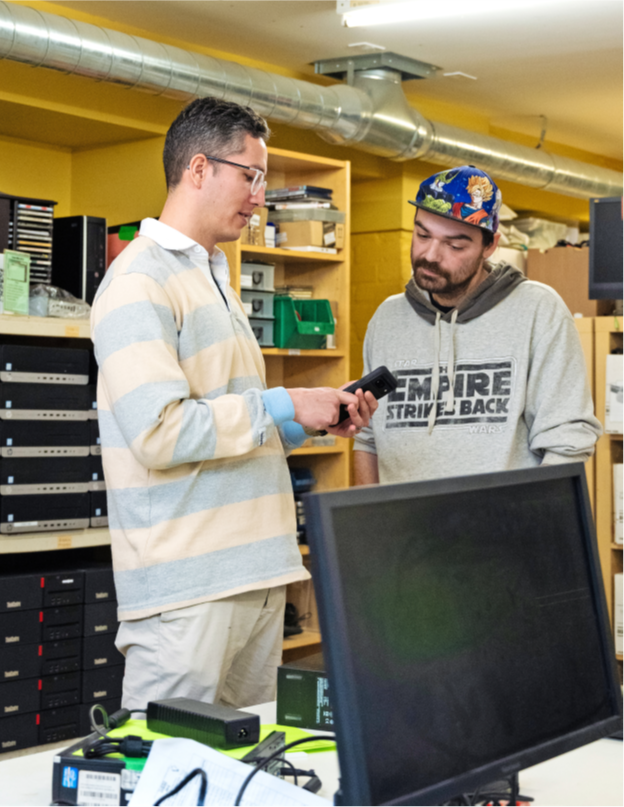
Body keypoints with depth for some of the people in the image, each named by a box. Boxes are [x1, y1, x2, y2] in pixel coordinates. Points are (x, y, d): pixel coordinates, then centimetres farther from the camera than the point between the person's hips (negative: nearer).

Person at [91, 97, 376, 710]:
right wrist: (285, 406, -13)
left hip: (256, 575, 10)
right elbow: (158, 433, -21)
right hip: (186, 583, -9)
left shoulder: (214, 279, 21)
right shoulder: (140, 281, -11)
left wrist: (315, 420, 11)